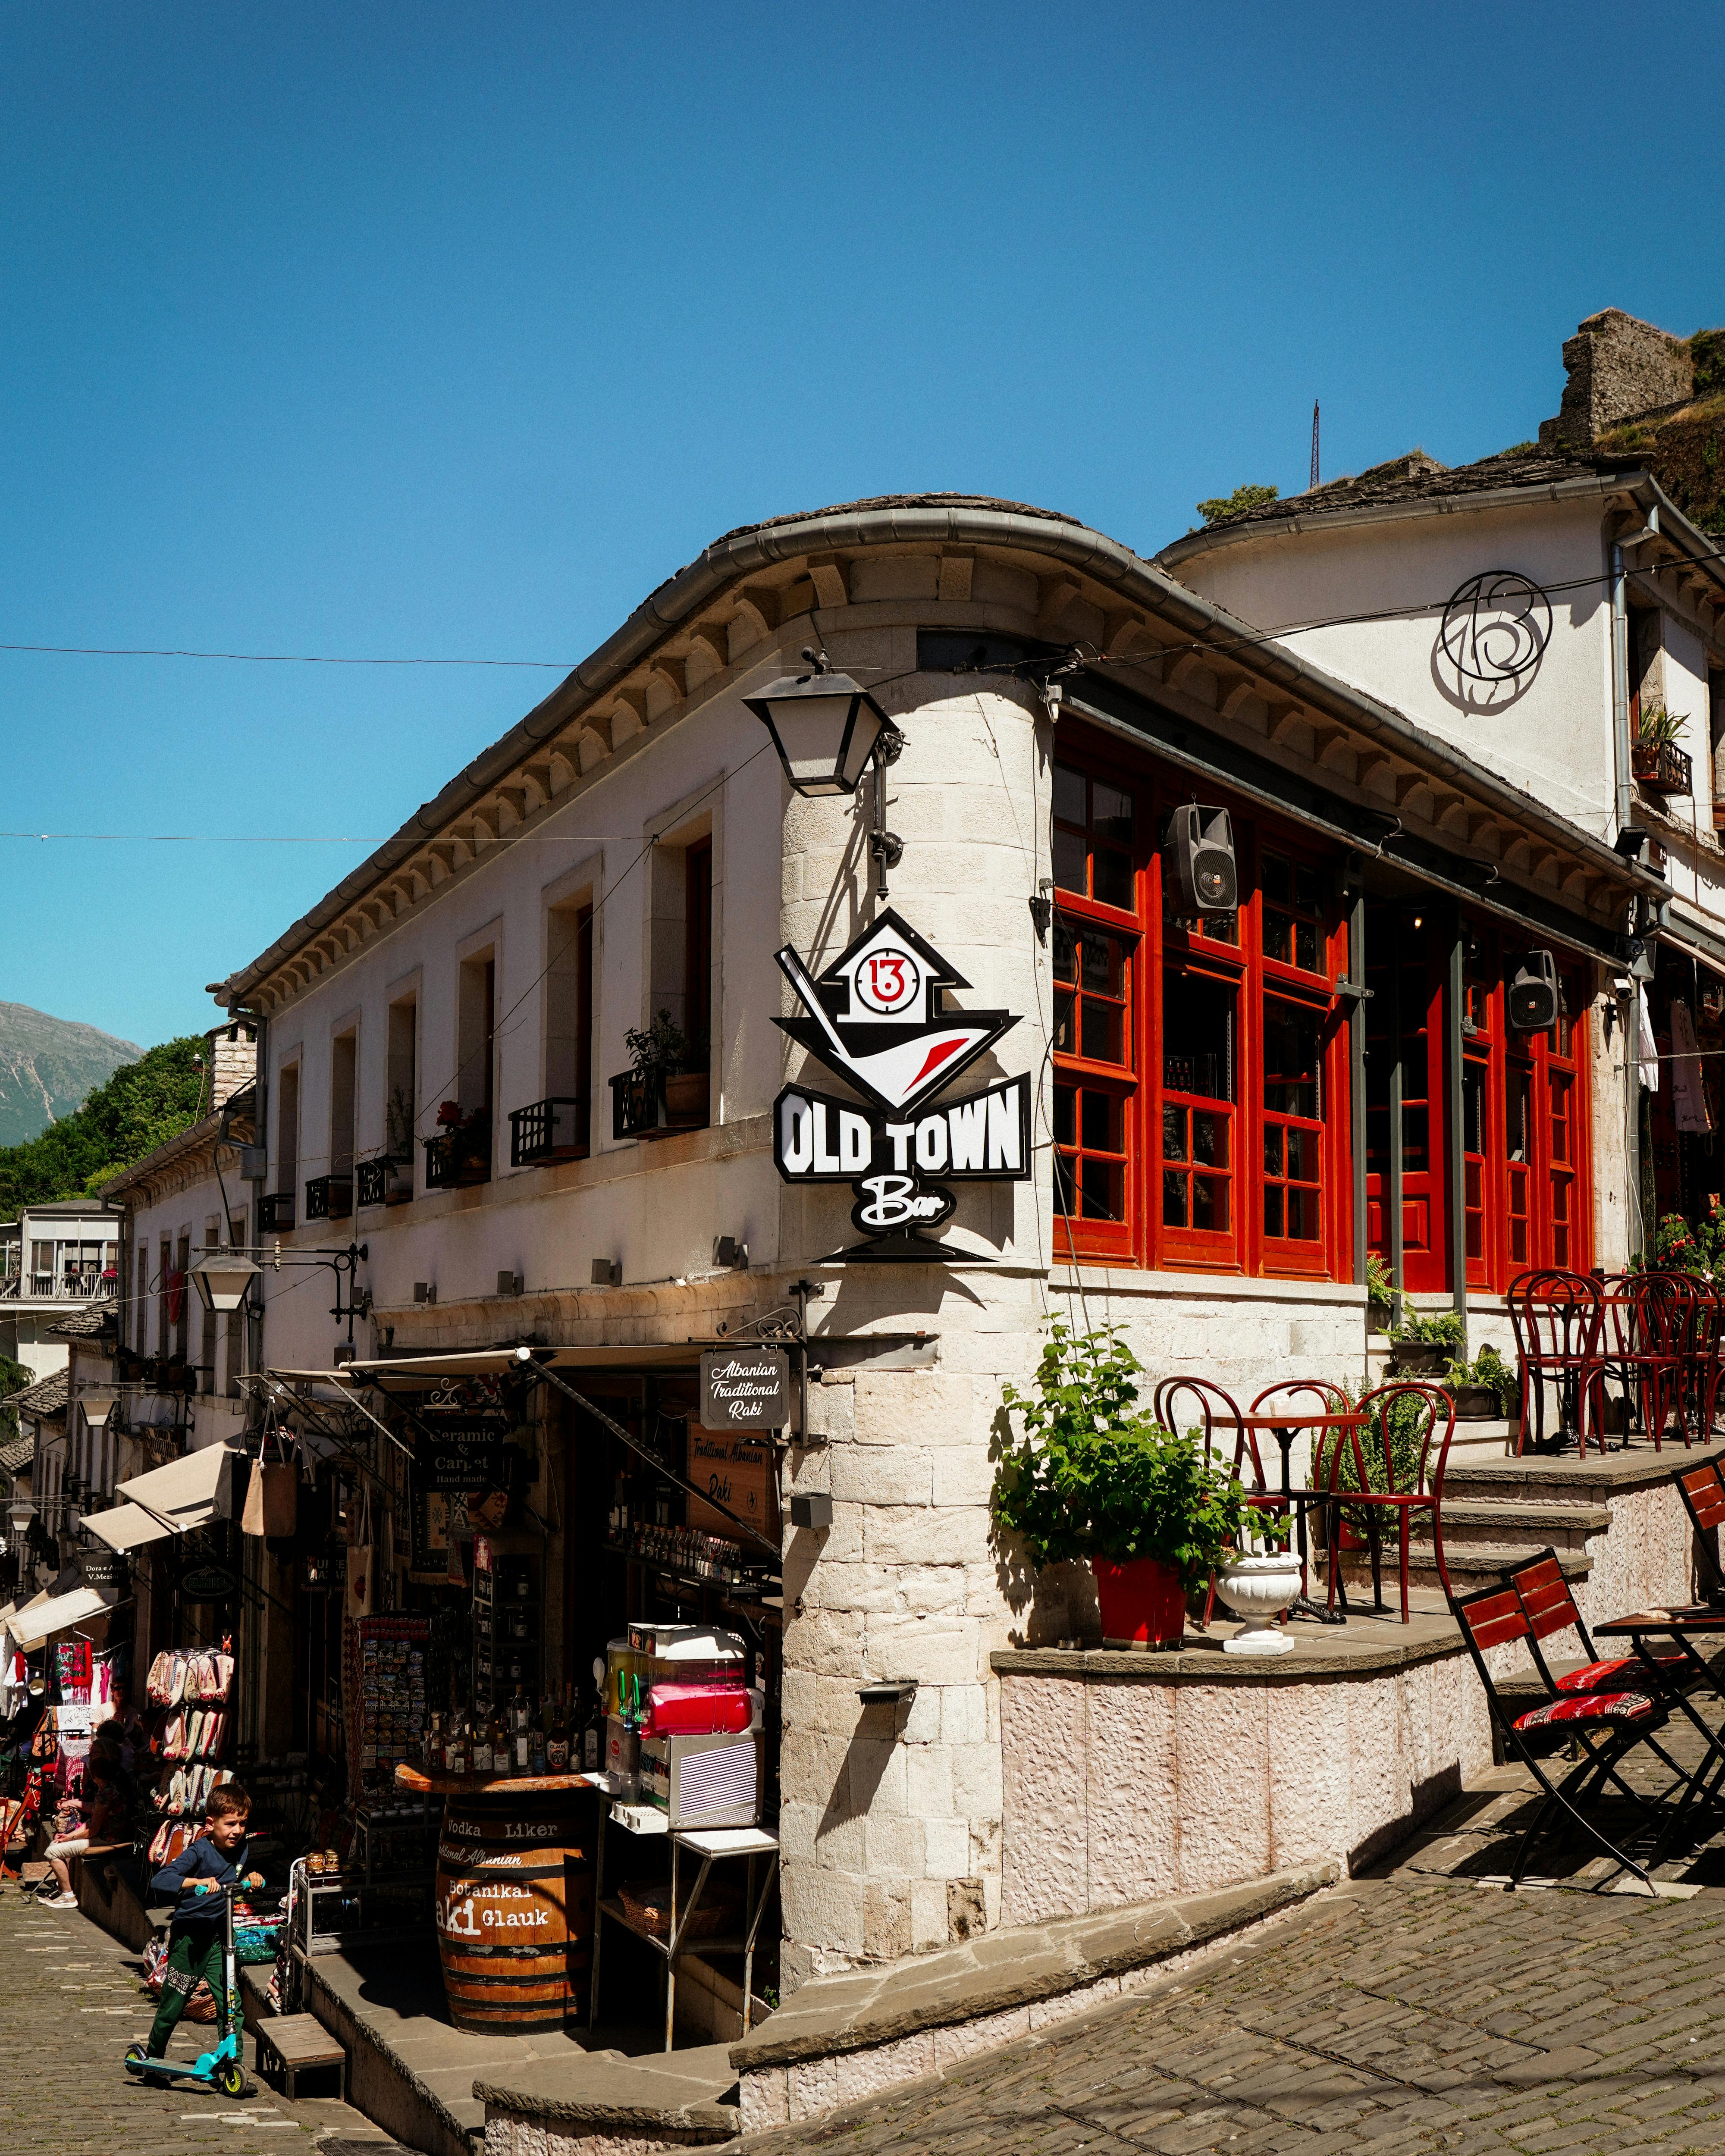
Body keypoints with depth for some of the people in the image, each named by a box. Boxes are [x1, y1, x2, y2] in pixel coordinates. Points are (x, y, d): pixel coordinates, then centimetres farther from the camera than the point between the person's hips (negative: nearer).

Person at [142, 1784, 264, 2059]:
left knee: (231, 2007, -5)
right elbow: (159, 1881, -31)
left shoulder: (240, 1849, 1)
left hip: (219, 1938, 4)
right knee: (171, 2009, 10)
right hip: (189, 1939, -4)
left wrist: (251, 1877, -5)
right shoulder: (198, 1853, -19)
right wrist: (199, 1882, -43)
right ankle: (153, 2056, 34)